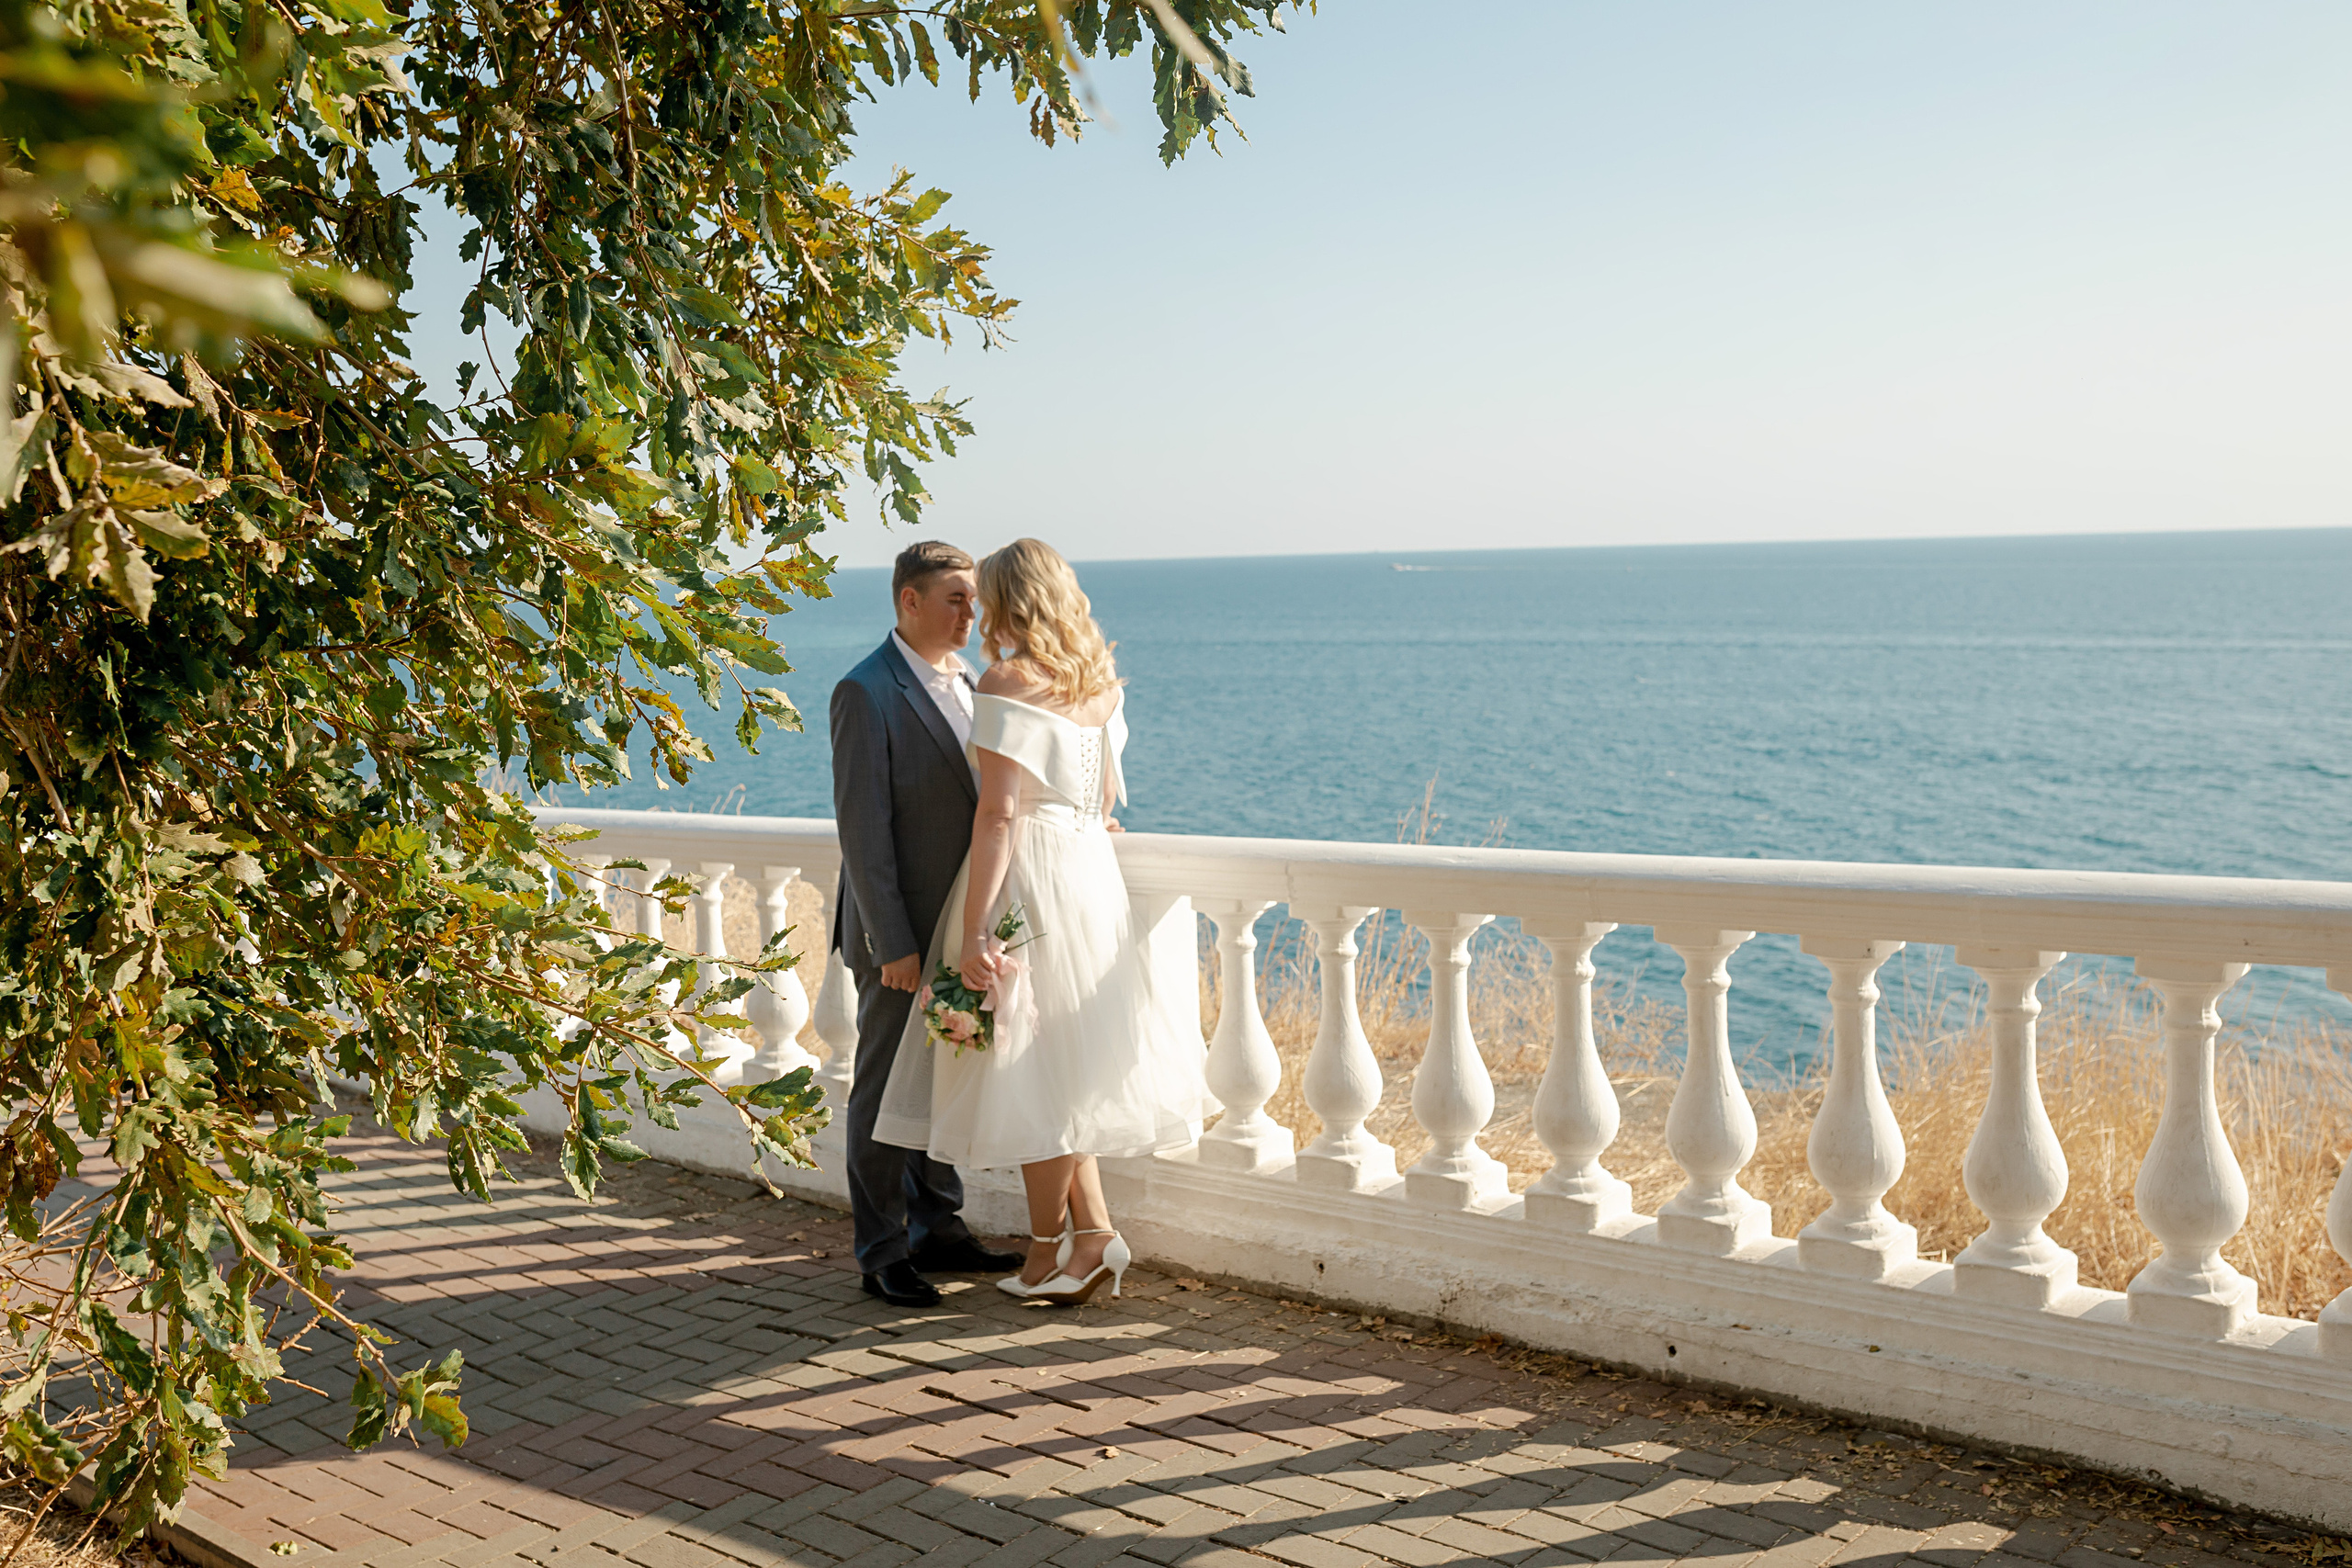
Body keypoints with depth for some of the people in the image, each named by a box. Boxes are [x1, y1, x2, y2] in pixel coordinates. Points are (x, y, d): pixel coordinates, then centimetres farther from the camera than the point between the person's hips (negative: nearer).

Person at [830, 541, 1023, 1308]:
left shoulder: (963, 683, 10)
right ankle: (883, 1253, 13)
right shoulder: (866, 694, -14)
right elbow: (862, 828, -18)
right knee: (885, 1089, 3)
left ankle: (938, 1228, 30)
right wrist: (894, 945, -20)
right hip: (900, 934, -8)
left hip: (959, 926, 8)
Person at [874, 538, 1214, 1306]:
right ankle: (1092, 1233, 15)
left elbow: (998, 813, -19)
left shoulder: (1007, 682, -13)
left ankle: (1049, 1253, 11)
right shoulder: (1098, 681, 10)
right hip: (1090, 869, 8)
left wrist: (973, 932, -19)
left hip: (1028, 874, -8)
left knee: (1034, 1065, 2)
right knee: (1065, 1063, 17)